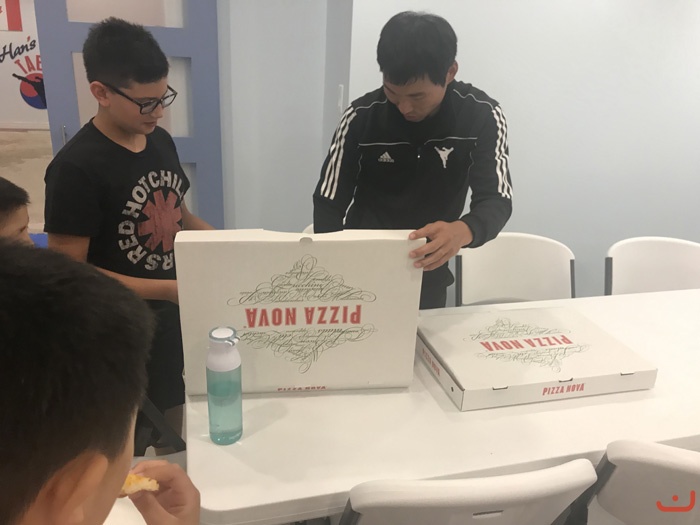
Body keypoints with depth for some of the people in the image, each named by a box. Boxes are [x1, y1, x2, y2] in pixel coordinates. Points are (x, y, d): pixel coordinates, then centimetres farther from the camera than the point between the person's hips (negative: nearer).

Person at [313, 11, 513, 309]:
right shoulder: (360, 117, -16)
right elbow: (328, 203, -11)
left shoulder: (482, 116, -15)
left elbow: (496, 200, -21)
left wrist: (464, 231, -45)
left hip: (428, 276, 1)